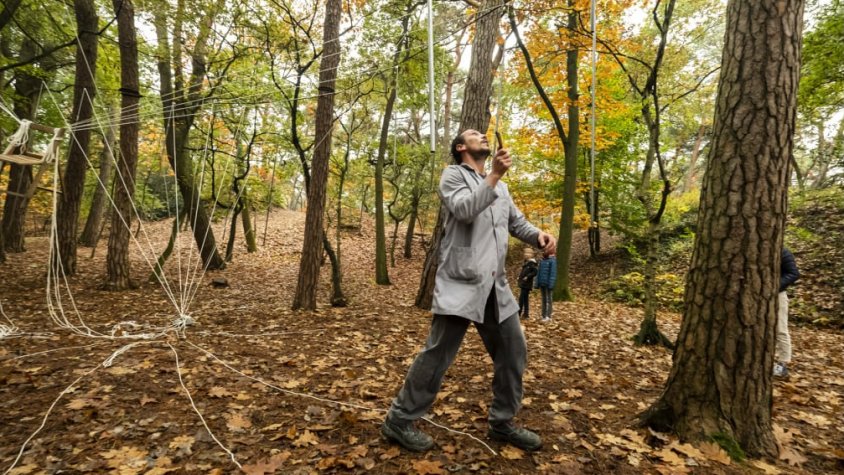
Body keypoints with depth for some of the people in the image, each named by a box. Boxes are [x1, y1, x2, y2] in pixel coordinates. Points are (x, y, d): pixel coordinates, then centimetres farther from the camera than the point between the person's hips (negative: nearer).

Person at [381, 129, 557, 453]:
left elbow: (517, 221, 19)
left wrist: (538, 236, 0)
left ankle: (502, 423, 28)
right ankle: (399, 421, 12)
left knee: (513, 351, 11)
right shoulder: (453, 174, 3)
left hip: (495, 285, 7)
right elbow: (464, 209, -16)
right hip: (461, 282, -7)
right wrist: (495, 175, -17)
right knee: (438, 354, -4)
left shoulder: (499, 184, 23)